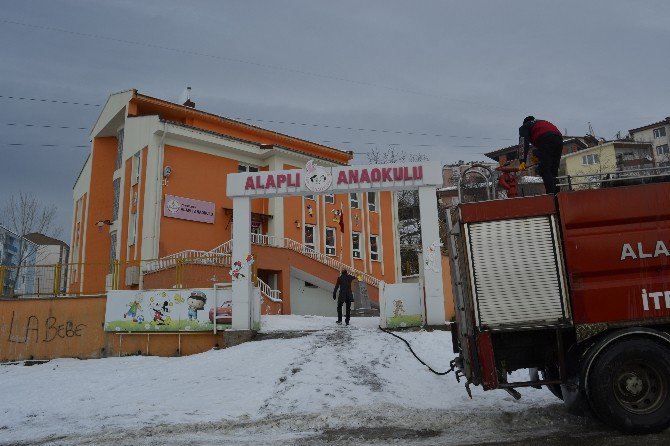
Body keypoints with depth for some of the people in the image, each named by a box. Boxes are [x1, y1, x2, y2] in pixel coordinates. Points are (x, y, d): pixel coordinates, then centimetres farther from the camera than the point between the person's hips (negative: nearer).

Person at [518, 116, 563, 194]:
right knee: (554, 171, 11)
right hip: (559, 138, 6)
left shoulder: (524, 127, 22)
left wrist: (522, 161, -6)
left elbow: (523, 144, 5)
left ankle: (551, 194, -18)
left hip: (546, 140, -6)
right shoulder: (543, 122, 42)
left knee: (544, 170, -7)